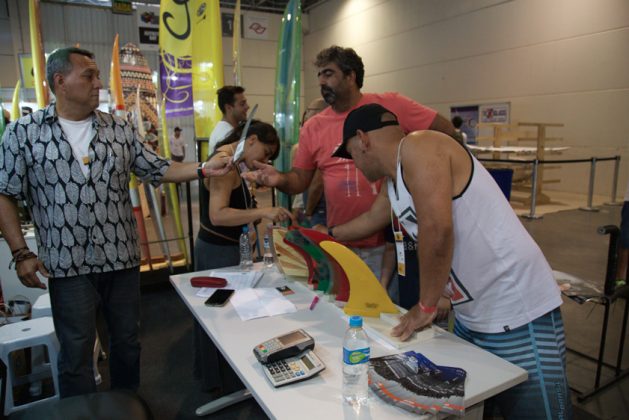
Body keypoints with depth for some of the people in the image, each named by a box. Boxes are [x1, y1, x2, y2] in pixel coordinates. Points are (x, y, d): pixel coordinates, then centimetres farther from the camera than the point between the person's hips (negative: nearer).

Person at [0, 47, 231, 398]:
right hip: (69, 265, -3)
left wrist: (204, 169, -9)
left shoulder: (120, 129, 5)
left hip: (122, 258, 3)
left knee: (127, 342, 16)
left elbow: (157, 170, 4)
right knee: (76, 353, 8)